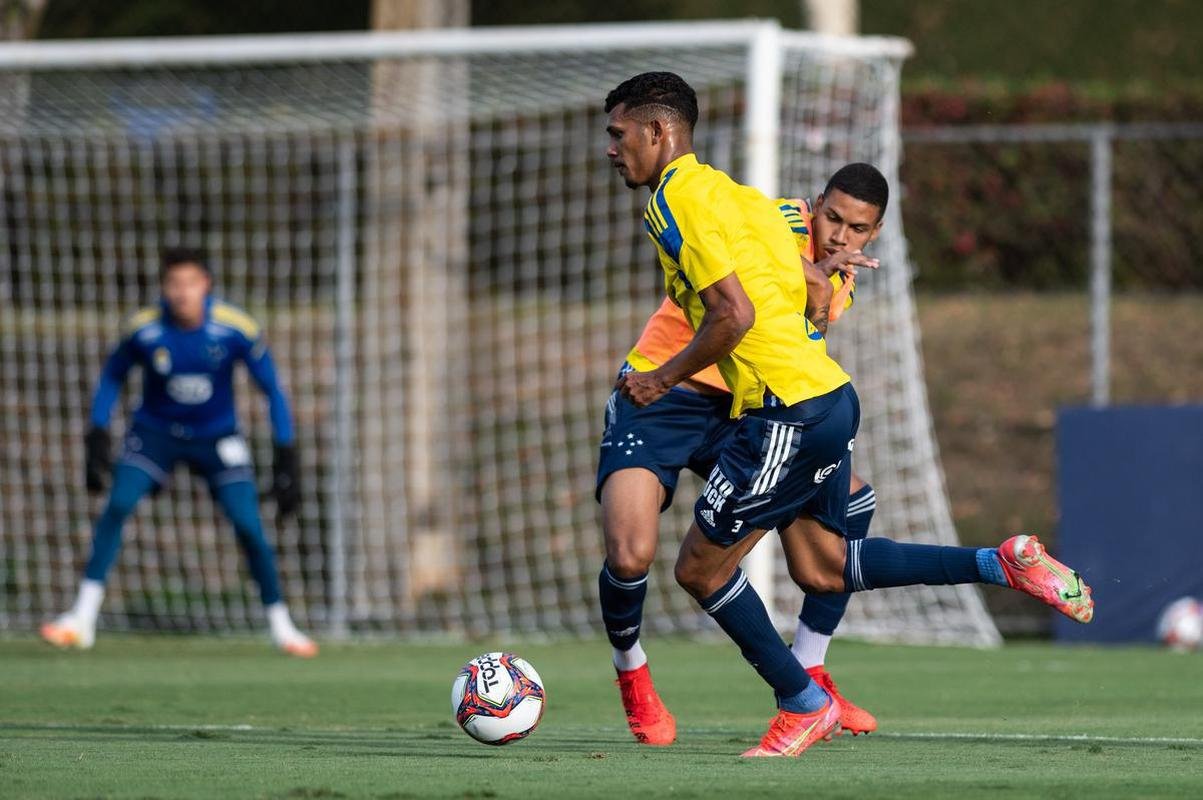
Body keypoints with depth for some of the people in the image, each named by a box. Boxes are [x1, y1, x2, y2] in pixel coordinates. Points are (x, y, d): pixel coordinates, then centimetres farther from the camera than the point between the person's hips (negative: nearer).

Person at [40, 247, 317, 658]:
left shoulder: (237, 328, -21)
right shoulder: (142, 329, -18)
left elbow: (271, 389, -10)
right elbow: (112, 377, 0)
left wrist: (286, 458, -13)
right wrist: (98, 438, -7)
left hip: (217, 436, 0)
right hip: (155, 431, 0)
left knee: (249, 526, -12)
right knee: (117, 506, -19)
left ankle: (281, 627, 7)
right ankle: (81, 620, -15)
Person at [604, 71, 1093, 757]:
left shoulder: (675, 199, -11)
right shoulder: (727, 190, 17)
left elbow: (735, 315, -20)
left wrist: (664, 379, -9)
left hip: (786, 413, -10)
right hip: (830, 393, 10)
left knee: (700, 568, 2)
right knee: (821, 569, 16)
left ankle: (803, 706, 11)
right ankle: (1004, 563, 11)